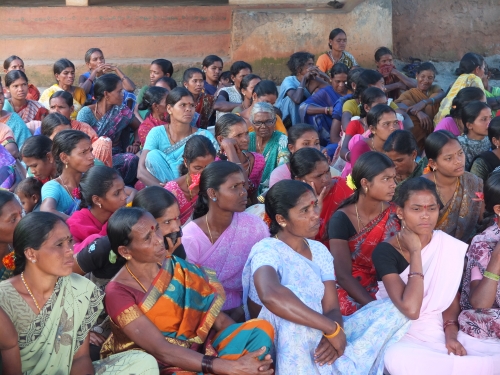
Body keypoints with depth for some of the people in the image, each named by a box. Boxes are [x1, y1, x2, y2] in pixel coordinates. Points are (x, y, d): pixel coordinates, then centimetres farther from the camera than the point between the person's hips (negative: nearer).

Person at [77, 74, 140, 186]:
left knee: (133, 159, -31)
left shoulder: (122, 111, 5)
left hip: (116, 156, 4)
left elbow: (139, 127, 21)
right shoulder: (86, 113, -4)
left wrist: (136, 145, 1)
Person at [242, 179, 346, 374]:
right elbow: (271, 295, -38)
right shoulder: (266, 250, -15)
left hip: (314, 347, 6)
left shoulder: (319, 251, 6)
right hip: (277, 352, -6)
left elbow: (331, 308, -1)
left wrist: (332, 336, -25)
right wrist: (333, 329, -34)